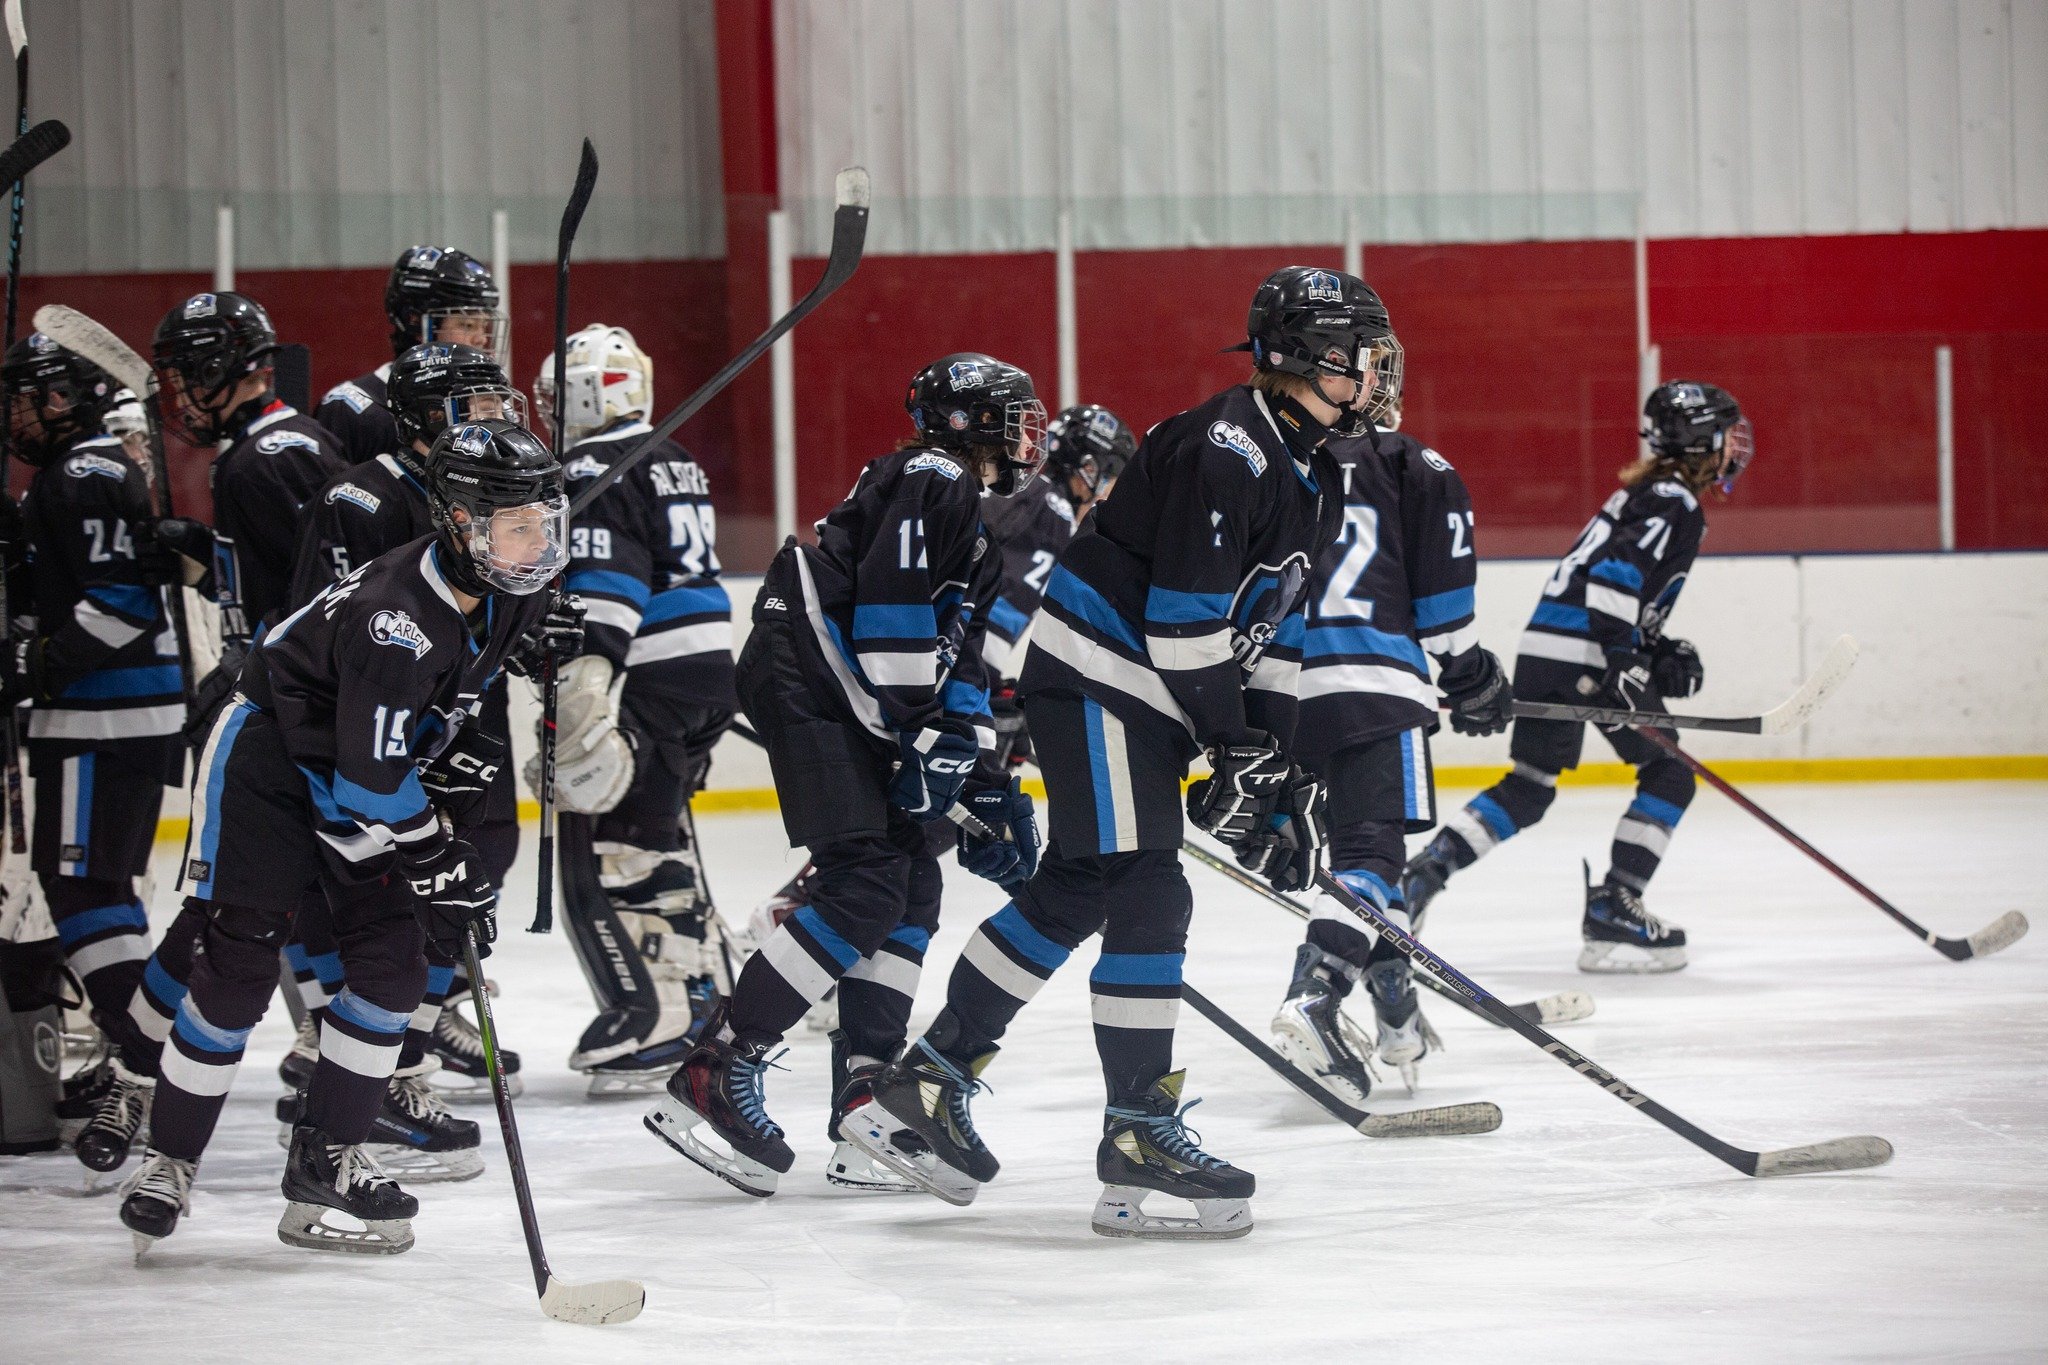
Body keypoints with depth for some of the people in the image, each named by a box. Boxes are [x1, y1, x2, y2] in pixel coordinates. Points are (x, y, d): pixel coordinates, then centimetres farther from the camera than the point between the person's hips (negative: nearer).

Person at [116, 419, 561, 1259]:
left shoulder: (511, 597, -8)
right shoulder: (397, 618, -33)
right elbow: (373, 776, -30)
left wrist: (462, 764, 15)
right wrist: (438, 864, -25)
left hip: (359, 776, 8)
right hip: (266, 757, -8)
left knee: (392, 956, -2)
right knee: (240, 961, -9)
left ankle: (329, 1158, 5)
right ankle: (169, 1159, 4)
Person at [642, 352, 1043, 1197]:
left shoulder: (981, 517, 23)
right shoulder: (932, 483, -9)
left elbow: (958, 657, 24)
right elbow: (891, 608, -20)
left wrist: (988, 784, 18)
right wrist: (922, 737, -19)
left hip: (852, 707, 11)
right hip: (806, 680, -11)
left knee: (912, 887, 9)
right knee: (864, 886, -18)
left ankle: (869, 1094, 9)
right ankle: (713, 1078, -20)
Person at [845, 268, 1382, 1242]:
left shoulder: (1310, 479, 12)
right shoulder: (1225, 451, -20)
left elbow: (1273, 625, 17)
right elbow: (1186, 622, -23)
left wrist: (1279, 771, 11)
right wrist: (1233, 749, -17)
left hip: (1148, 693, 10)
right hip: (1097, 676, -10)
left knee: (1075, 893, 14)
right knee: (1145, 896, -12)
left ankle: (925, 1085, 21)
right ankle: (1138, 1135, -11)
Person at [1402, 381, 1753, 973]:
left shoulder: (1642, 494, 24)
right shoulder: (1675, 504, -8)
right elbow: (1616, 574, -22)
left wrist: (1661, 652, 17)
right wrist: (1621, 660, -25)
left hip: (1542, 647, 10)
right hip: (1586, 655, -10)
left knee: (1530, 786, 16)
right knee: (1668, 775, 1)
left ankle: (1424, 869, 5)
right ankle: (1612, 912, -5)